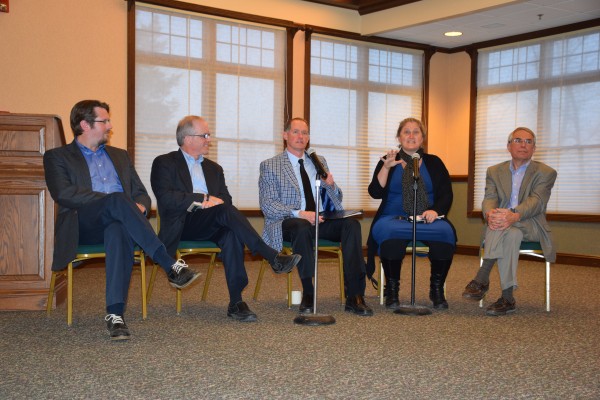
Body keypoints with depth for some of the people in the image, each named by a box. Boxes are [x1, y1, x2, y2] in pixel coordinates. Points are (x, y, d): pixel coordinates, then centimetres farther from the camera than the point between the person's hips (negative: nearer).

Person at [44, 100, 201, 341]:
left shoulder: (119, 156, 28)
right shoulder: (57, 157, 13)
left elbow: (142, 194, 22)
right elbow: (63, 194, -7)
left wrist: (139, 206, -5)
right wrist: (110, 200, -16)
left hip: (117, 223, 3)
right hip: (83, 226, -3)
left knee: (118, 232, -37)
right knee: (118, 199, -35)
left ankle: (115, 313, -45)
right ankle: (170, 265, -37)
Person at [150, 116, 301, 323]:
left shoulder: (213, 168, 26)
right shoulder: (164, 163, 9)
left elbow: (226, 199, 14)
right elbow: (165, 198, -8)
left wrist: (212, 201, -10)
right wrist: (203, 199, -14)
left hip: (210, 225, 5)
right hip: (182, 225, -4)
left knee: (231, 233, -33)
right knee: (224, 210, -33)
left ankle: (236, 302, -36)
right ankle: (273, 257, -33)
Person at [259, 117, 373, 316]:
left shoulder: (320, 162, 20)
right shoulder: (270, 166, 5)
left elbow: (337, 199, 21)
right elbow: (267, 205, -6)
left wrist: (330, 185, -5)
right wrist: (299, 214, -22)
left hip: (322, 220, 4)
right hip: (289, 222, -4)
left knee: (351, 223, -26)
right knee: (302, 227, -39)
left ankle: (354, 296, -28)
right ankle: (308, 295, -27)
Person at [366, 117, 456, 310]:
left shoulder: (434, 163, 16)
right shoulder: (387, 161, 12)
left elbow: (446, 194, 8)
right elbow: (375, 192, 0)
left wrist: (436, 210, -12)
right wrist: (386, 168, -13)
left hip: (428, 219, 1)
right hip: (394, 218, -1)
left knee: (445, 234, -31)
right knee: (391, 236, -36)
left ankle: (437, 289, -13)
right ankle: (392, 289, -18)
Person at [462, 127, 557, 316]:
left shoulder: (546, 173, 8)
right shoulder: (494, 171, 18)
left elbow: (536, 201, -11)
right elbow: (489, 199, 1)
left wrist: (514, 216, -34)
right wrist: (489, 214, -27)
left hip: (531, 225, -2)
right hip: (499, 224, 2)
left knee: (507, 230, -37)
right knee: (511, 234, -36)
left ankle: (482, 279, -34)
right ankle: (507, 298, -40)